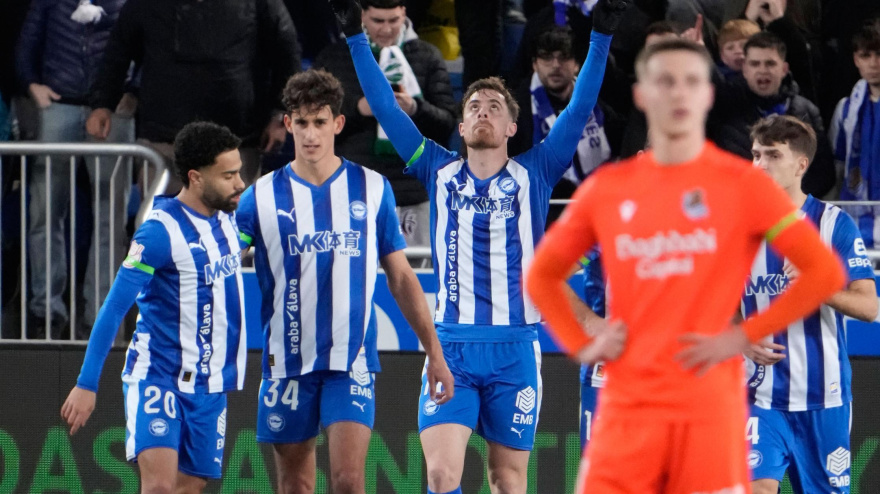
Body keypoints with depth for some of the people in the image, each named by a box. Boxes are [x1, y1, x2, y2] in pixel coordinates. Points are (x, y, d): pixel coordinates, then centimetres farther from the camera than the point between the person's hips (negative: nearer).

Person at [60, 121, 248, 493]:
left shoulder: (227, 217, 5)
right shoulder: (161, 231, -18)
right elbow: (114, 307, -18)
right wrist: (87, 383, -19)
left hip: (209, 385, 7)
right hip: (158, 376, -7)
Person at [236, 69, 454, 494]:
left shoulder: (372, 190, 4)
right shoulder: (262, 197, 2)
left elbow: (401, 278, 10)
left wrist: (434, 354, 8)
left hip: (352, 362, -1)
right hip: (287, 363, 1)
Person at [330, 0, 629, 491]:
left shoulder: (534, 174, 8)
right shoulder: (440, 171, 11)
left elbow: (580, 110, 1)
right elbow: (387, 109, 9)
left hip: (515, 349, 0)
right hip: (451, 346, 0)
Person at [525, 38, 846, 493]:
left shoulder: (742, 184, 0)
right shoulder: (606, 188, 9)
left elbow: (825, 272, -3)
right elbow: (542, 275, 20)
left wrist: (745, 336, -8)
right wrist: (580, 345, 5)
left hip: (709, 408, -2)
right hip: (627, 407, 3)